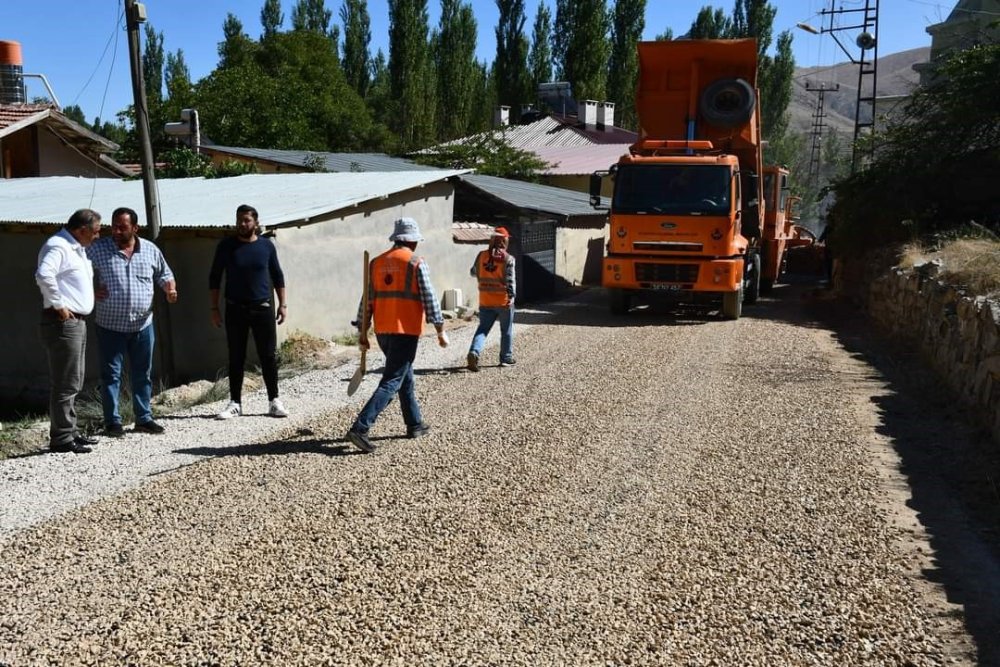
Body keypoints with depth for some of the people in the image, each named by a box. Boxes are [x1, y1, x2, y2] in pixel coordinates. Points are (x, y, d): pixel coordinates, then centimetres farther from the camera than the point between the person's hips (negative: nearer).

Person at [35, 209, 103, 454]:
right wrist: (58, 304, -24)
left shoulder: (77, 248, 16)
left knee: (74, 383, 16)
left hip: (77, 322, 10)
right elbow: (43, 275, -33)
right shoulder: (57, 246, -15)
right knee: (65, 384, -7)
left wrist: (94, 292, 19)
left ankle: (71, 431, 25)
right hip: (63, 323, -10)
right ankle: (61, 438, -1)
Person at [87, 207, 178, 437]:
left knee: (143, 374, 11)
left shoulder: (150, 250, 3)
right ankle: (112, 421, 11)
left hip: (142, 325, 3)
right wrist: (90, 292, -10)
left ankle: (144, 418, 22)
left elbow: (164, 274, 14)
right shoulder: (97, 248, -4)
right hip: (110, 325, -3)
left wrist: (170, 289, -5)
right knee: (111, 375, 2)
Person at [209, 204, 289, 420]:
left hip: (263, 308, 0)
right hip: (235, 310, 0)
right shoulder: (226, 246, 0)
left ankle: (274, 401, 12)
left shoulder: (266, 245, 2)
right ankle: (235, 403, 13)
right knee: (236, 358, 5)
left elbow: (277, 275, 10)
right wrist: (214, 308, -1)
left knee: (269, 356, 3)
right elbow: (214, 278, 4)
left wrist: (282, 304, 5)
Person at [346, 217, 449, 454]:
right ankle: (360, 428, -17)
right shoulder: (416, 264, -8)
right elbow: (429, 299, -9)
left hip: (382, 332, 6)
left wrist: (363, 333, 13)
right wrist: (441, 330, -2)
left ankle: (415, 424, 31)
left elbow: (367, 300, 9)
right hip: (406, 331, -6)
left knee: (405, 377, 21)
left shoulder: (376, 263, 8)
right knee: (391, 382, -6)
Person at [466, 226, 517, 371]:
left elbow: (473, 272, 15)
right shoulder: (507, 258, -11)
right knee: (506, 330, 13)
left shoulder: (482, 256, 0)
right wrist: (511, 296, -13)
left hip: (485, 301, 3)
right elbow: (510, 280, -16)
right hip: (503, 301, -3)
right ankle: (506, 358, 22)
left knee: (482, 329, 7)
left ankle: (474, 352, -15)